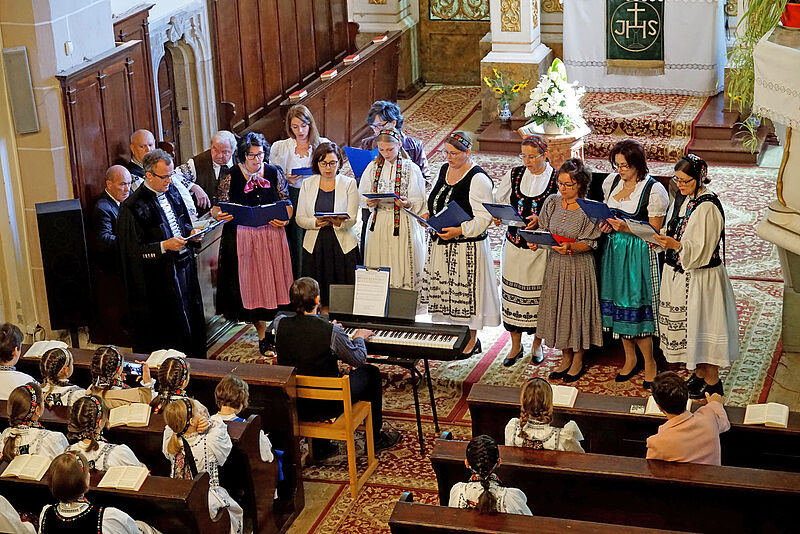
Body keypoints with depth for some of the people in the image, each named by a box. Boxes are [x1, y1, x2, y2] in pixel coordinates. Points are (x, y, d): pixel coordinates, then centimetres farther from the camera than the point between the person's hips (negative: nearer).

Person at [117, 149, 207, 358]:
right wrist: (165, 246, -25)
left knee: (191, 318, 15)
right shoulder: (133, 206, -17)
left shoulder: (171, 192, 6)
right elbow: (133, 249, -17)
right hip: (159, 276, -7)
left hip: (183, 265, 7)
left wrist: (190, 232, 0)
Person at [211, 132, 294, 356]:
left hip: (271, 236, 1)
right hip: (243, 239, -1)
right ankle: (262, 333, 14)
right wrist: (217, 214, -22)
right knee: (251, 285, 3)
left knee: (272, 282, 4)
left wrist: (284, 219, -10)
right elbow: (218, 207, 0)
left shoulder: (274, 174, 2)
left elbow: (287, 203, 9)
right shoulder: (230, 177, -3)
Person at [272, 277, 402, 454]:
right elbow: (358, 359, -7)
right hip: (327, 406, -4)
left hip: (291, 404, 5)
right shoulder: (331, 332, -24)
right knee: (371, 372, 19)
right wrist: (359, 338, 14)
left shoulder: (279, 324, -12)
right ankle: (375, 438, 34)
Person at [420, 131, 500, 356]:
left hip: (467, 245, -8)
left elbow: (484, 218, -17)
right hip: (440, 242, 8)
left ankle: (471, 339, 13)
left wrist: (459, 230, -26)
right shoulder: (444, 169, 9)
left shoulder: (478, 179, -16)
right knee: (442, 288, 12)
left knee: (466, 290, 0)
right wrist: (427, 214, 3)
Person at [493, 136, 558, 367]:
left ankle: (537, 344, 23)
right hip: (515, 243, 3)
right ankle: (515, 346, 21)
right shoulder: (515, 174, 6)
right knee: (513, 291, 7)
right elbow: (499, 201, 11)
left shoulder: (556, 179, -6)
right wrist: (498, 216, -9)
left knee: (538, 293, 4)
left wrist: (541, 219, -20)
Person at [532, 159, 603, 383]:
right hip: (554, 264, 5)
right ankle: (565, 358, 28)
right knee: (557, 310, 12)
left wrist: (570, 248, -30)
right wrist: (535, 241, -13)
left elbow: (589, 243, -13)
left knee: (576, 310, 4)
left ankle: (578, 362, 20)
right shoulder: (552, 202, 2)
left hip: (578, 266, -5)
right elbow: (543, 230, 7)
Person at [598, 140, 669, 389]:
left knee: (637, 306, -3)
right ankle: (630, 358, 27)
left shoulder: (654, 191, -13)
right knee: (618, 303, 12)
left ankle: (649, 361, 14)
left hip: (639, 253, -6)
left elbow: (654, 232, -11)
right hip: (613, 249, 6)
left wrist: (627, 228, -23)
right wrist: (606, 224, -3)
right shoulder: (612, 181, 5)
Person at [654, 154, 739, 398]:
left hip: (700, 276, -8)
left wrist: (676, 245, -33)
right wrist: (664, 238, -2)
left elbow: (703, 249, -22)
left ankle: (712, 382, 14)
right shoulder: (681, 199, 6)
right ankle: (699, 374, 29)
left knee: (701, 323, 0)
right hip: (679, 273, 8)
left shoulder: (708, 207, -20)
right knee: (683, 323, 14)